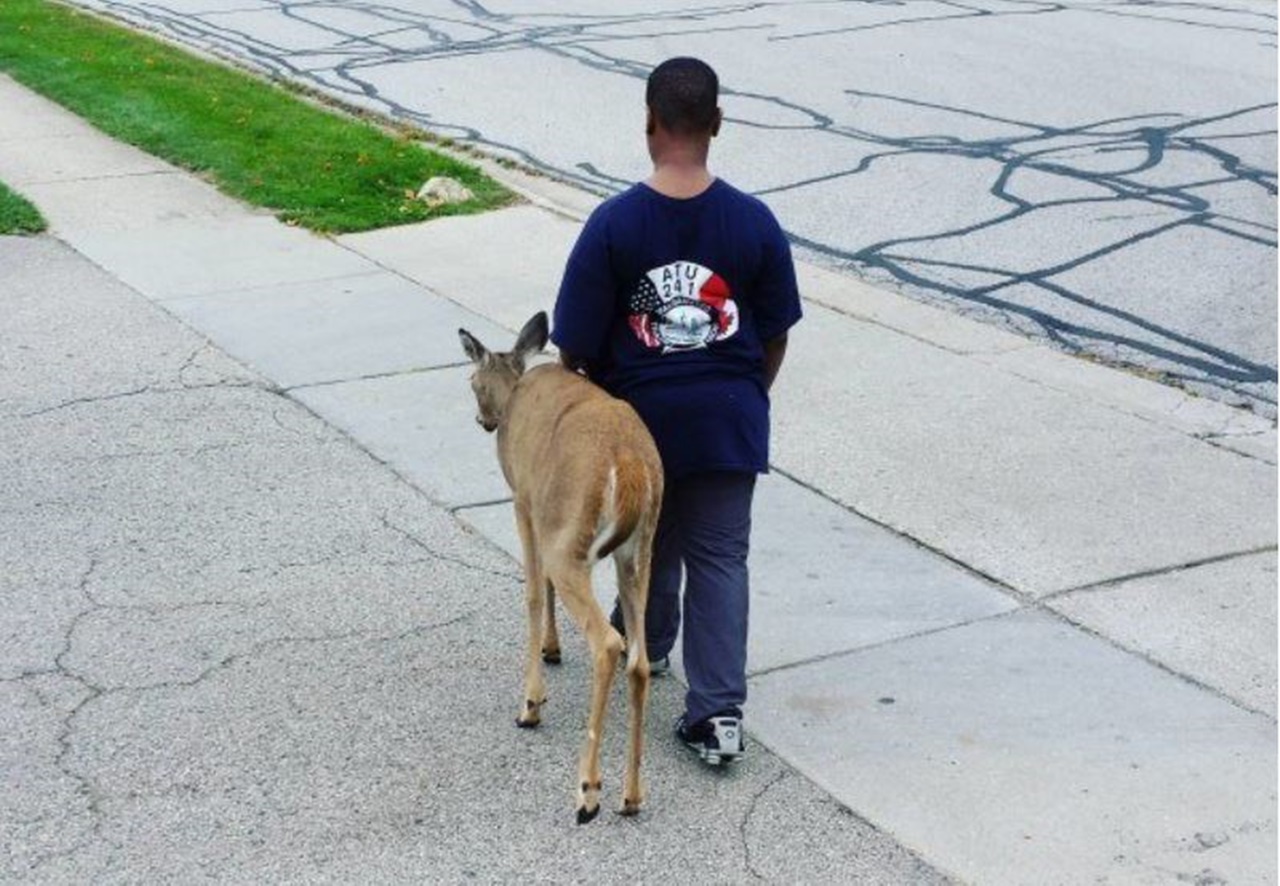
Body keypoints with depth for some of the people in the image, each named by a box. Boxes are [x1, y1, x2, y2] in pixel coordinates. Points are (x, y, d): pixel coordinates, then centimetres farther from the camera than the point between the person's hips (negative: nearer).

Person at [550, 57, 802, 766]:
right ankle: (719, 710, -1)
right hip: (728, 418, 1)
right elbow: (774, 337, -1)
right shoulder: (754, 222, -11)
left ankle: (647, 645, 47)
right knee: (719, 557, 6)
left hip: (640, 414, 0)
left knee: (651, 541, 22)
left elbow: (576, 345, -12)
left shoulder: (614, 224, -17)